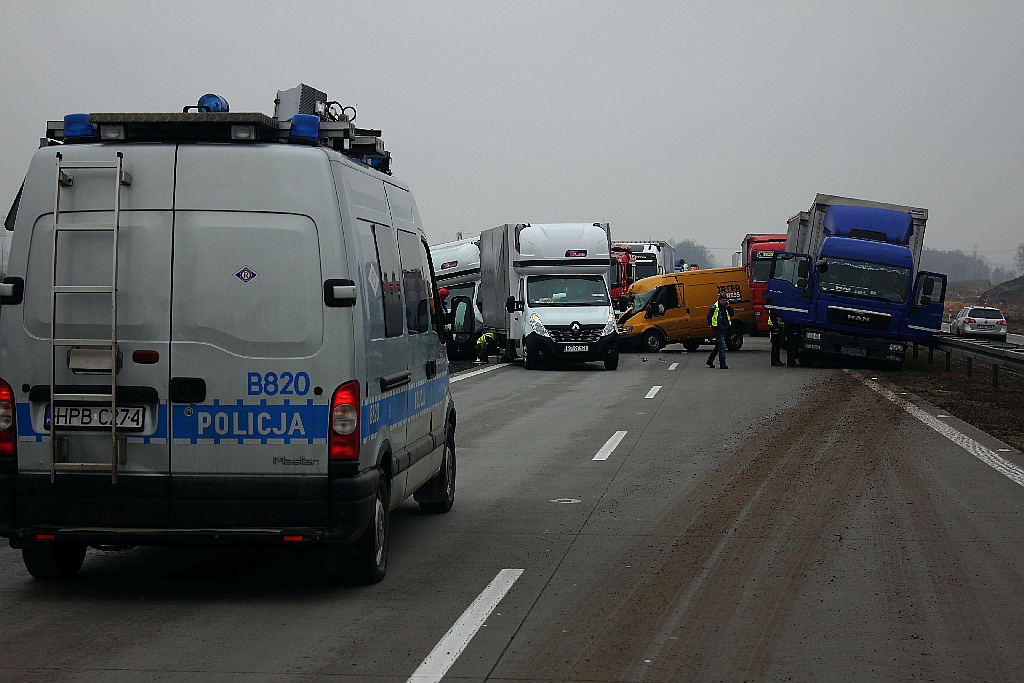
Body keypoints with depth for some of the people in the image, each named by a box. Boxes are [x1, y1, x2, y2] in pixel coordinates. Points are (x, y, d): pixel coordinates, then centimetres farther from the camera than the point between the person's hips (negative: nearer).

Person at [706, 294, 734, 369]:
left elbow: (732, 314, 10)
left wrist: (728, 307, 0)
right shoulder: (715, 307, -6)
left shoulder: (726, 307, 13)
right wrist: (712, 325, -14)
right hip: (718, 329, -7)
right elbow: (709, 317, -7)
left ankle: (710, 360, 27)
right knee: (722, 345, -12)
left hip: (725, 329, 7)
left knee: (718, 346, 14)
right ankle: (722, 363, -12)